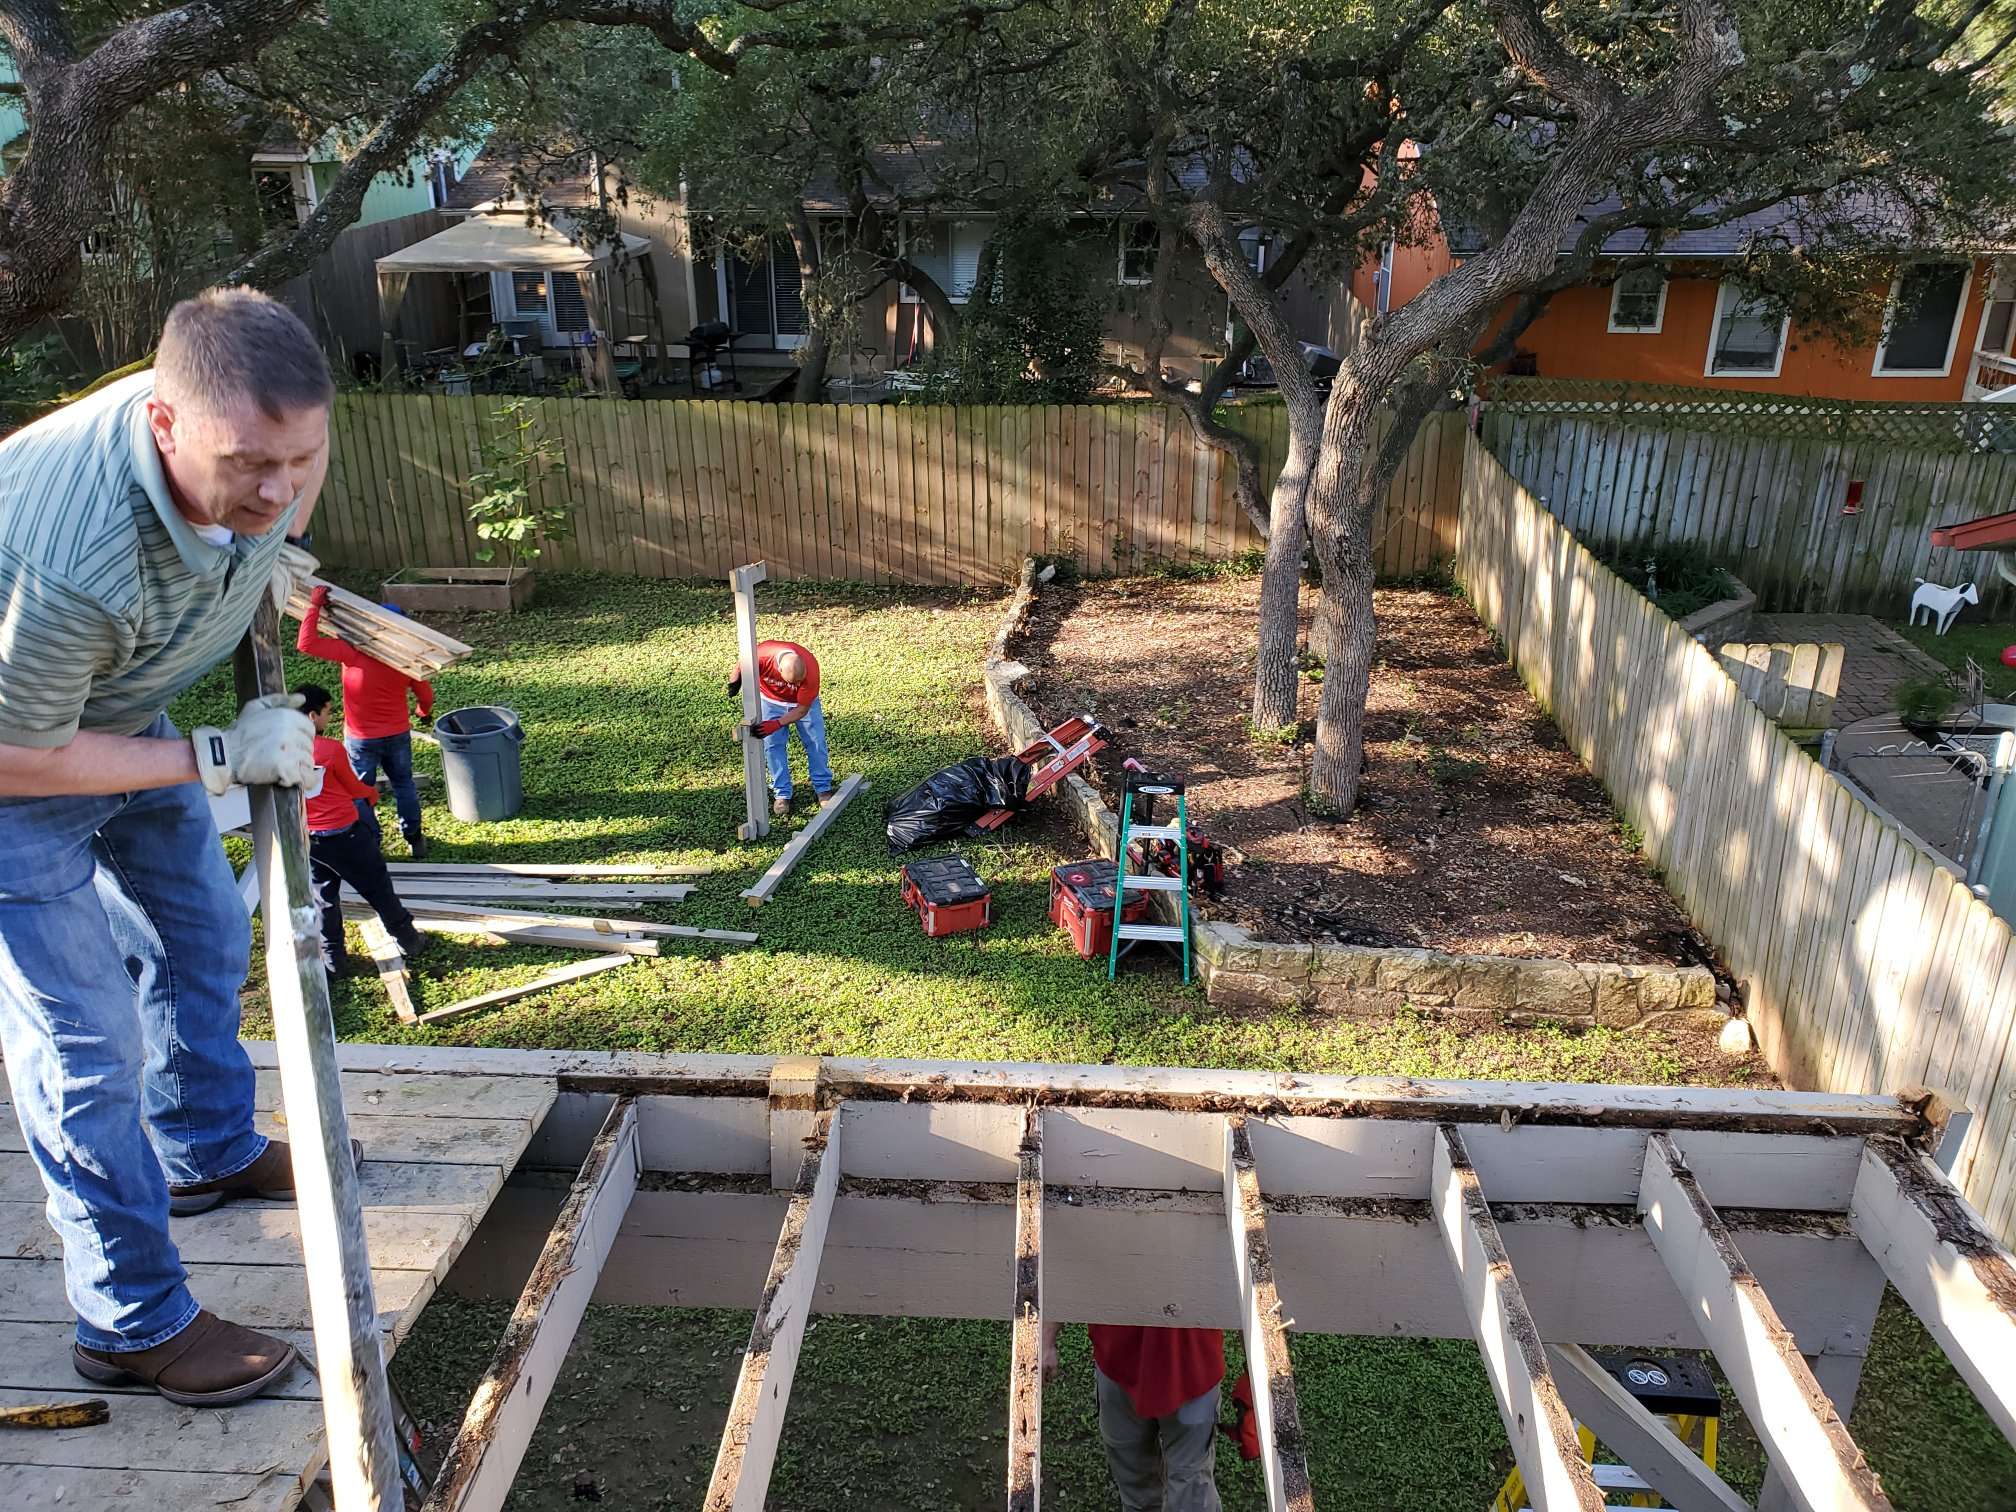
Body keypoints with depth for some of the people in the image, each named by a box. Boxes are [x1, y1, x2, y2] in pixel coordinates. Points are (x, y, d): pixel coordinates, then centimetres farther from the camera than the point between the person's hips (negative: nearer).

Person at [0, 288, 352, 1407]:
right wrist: (218, 759, -27)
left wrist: (271, 558, 6)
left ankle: (208, 1152, 44)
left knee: (201, 931, 20)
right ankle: (134, 1323, 9)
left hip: (119, 709, 8)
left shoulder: (244, 430, -23)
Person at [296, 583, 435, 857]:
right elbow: (425, 694, 1)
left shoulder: (352, 653, -22)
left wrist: (315, 606, -16)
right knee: (404, 785, 19)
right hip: (398, 735, 3)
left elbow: (305, 644, -24)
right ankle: (415, 840, 27)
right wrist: (424, 712, 24)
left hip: (361, 739, -2)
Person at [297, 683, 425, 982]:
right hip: (345, 833, -4)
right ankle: (408, 941, 25)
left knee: (324, 897, 16)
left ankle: (334, 960, 22)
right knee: (377, 888, 12)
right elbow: (354, 788, -4)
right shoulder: (332, 750, -18)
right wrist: (372, 793, 19)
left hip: (309, 839, 4)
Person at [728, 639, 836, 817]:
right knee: (773, 746, -1)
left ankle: (823, 788, 19)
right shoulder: (761, 655, -40)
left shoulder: (811, 668, -40)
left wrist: (776, 724, -37)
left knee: (816, 742, 2)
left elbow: (802, 709, -29)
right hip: (771, 700, 1)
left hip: (803, 702, -1)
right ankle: (782, 794, 10)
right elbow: (741, 665, -13)